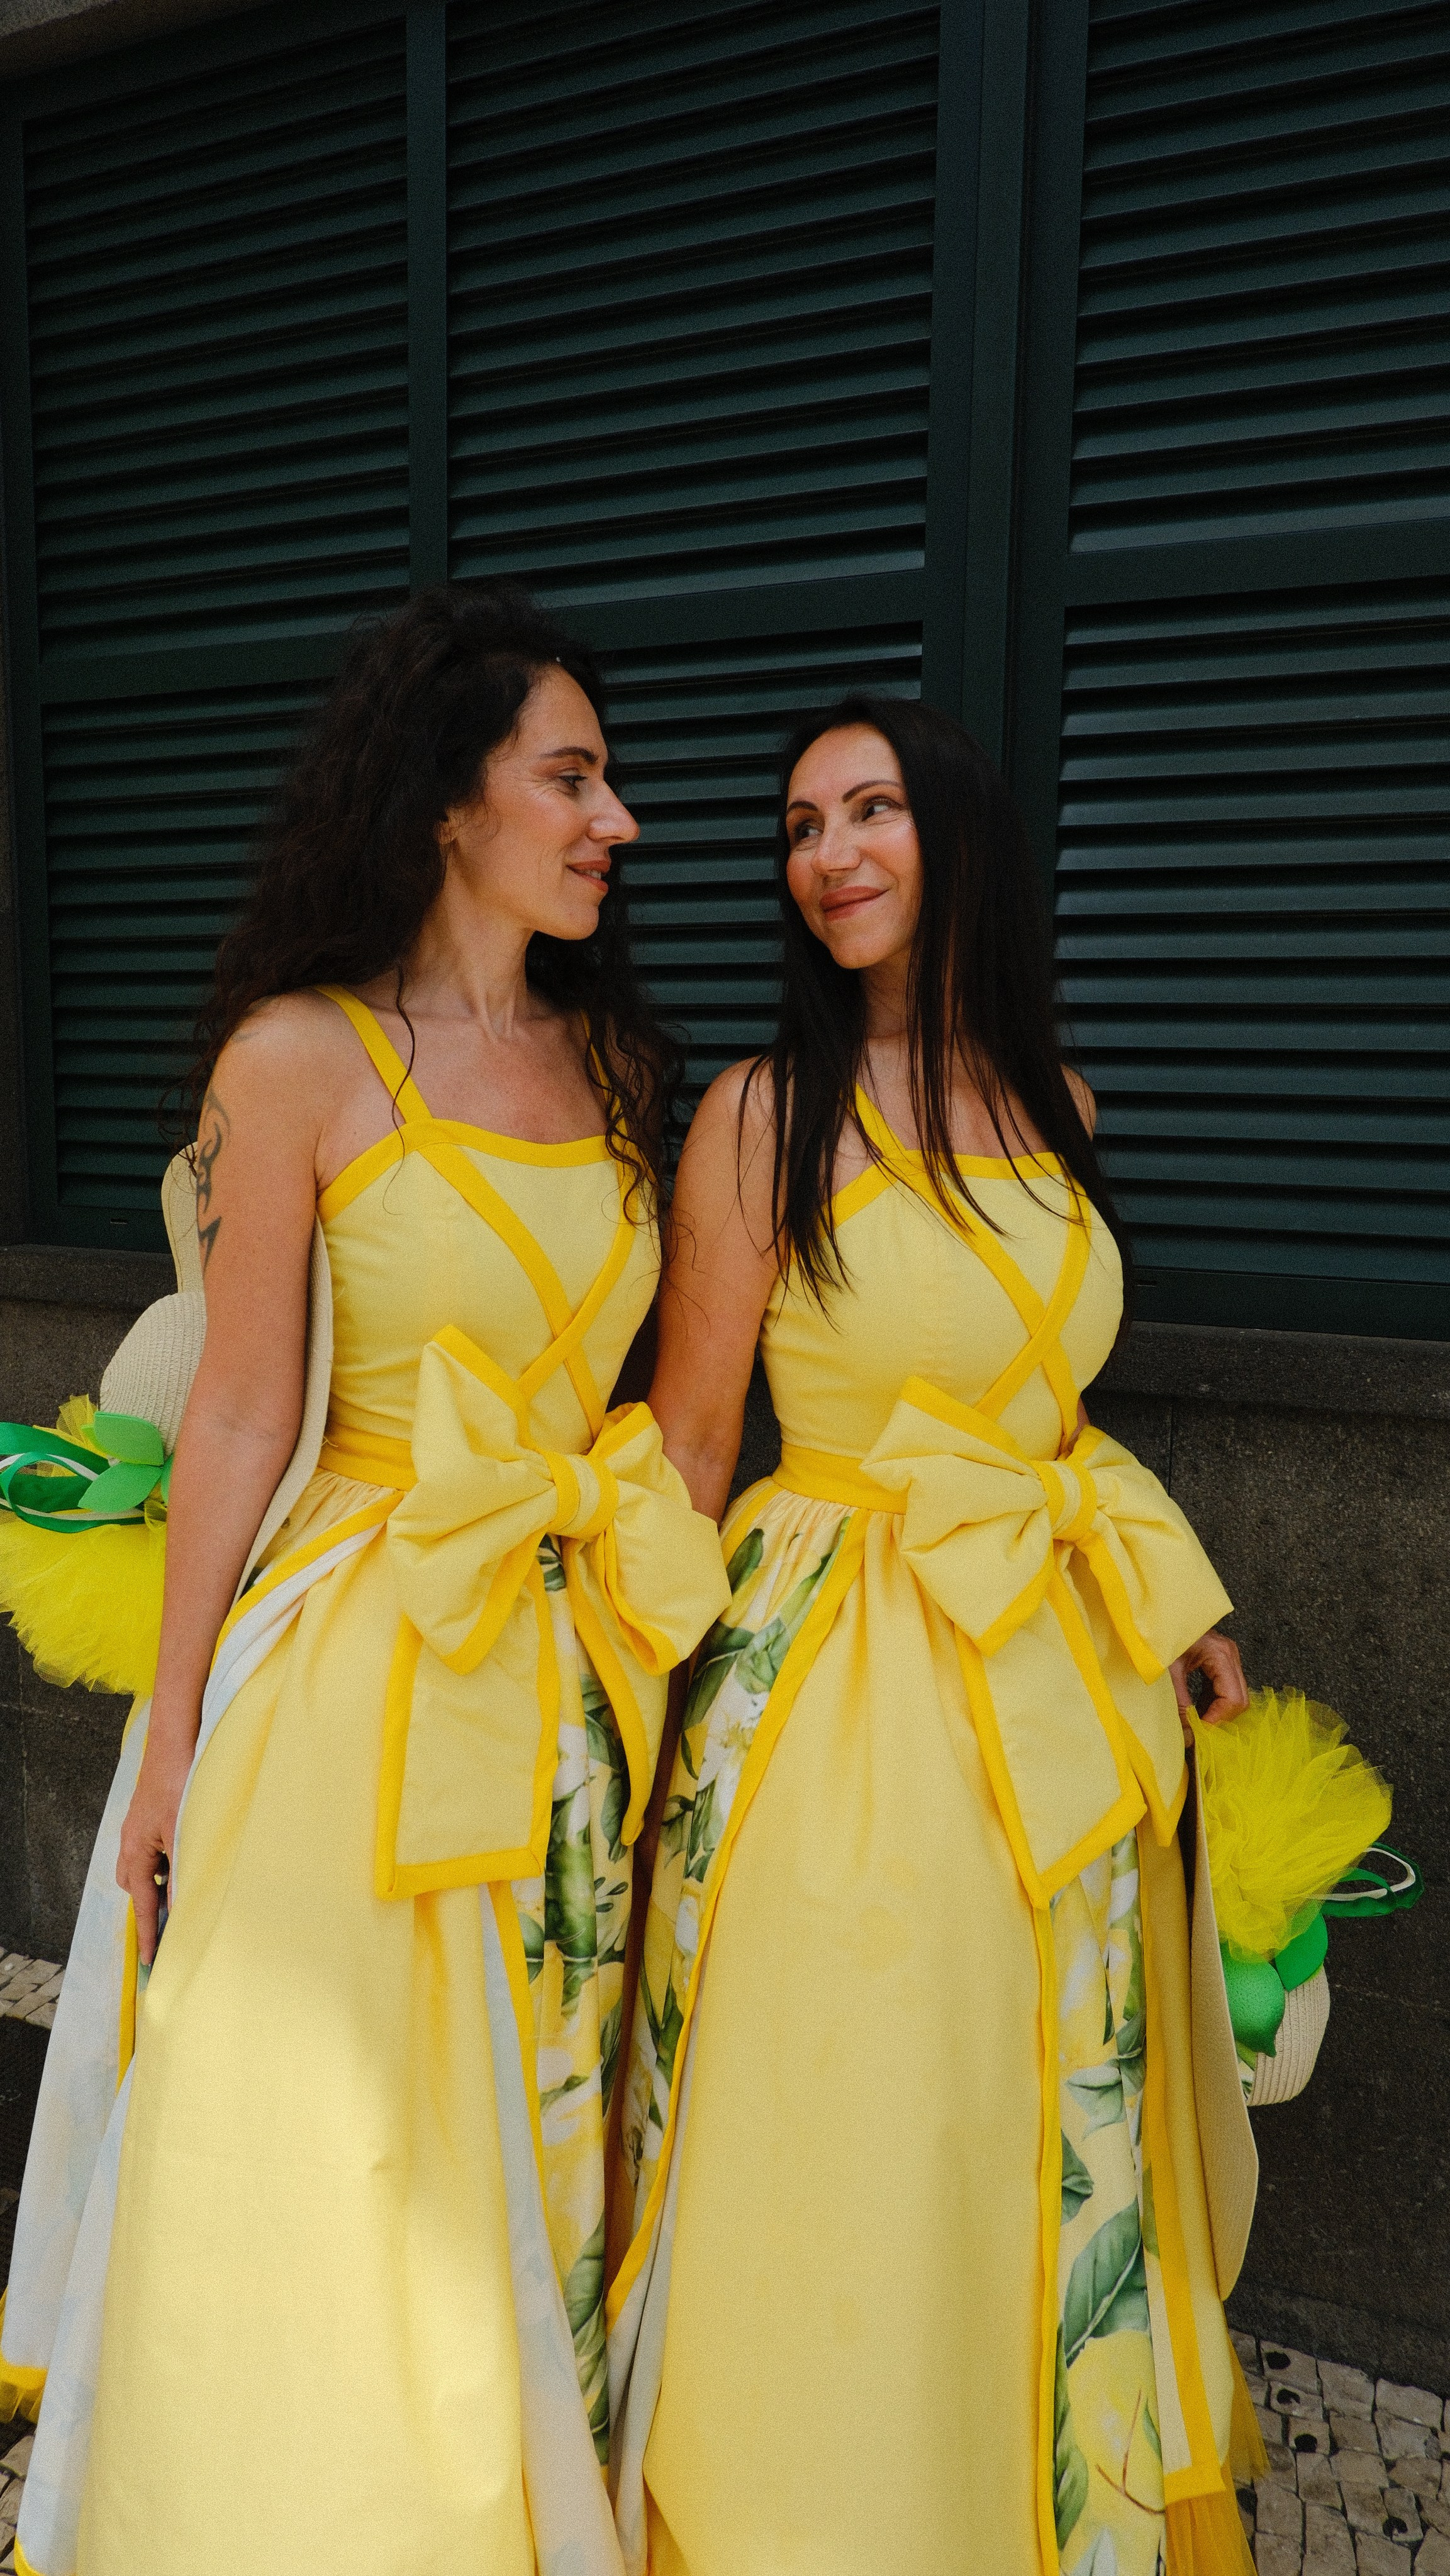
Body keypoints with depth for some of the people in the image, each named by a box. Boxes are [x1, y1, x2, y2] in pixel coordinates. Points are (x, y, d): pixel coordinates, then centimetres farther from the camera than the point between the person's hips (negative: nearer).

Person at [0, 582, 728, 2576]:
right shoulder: (304, 1058, -9)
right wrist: (175, 1736, -4)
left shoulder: (611, 1060, 8)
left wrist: (645, 1631, 10)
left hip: (575, 1671, 6)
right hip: (363, 1663, -5)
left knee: (536, 2167, 20)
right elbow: (239, 1419, -7)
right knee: (332, 2192, 9)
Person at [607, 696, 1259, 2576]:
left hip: (1063, 1665, 5)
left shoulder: (1055, 1102, 7)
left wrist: (1188, 1621, 14)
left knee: (1047, 2151, 20)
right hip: (842, 1689, -5)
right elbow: (685, 1449, -6)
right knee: (844, 2158, 8)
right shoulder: (766, 1114, -8)